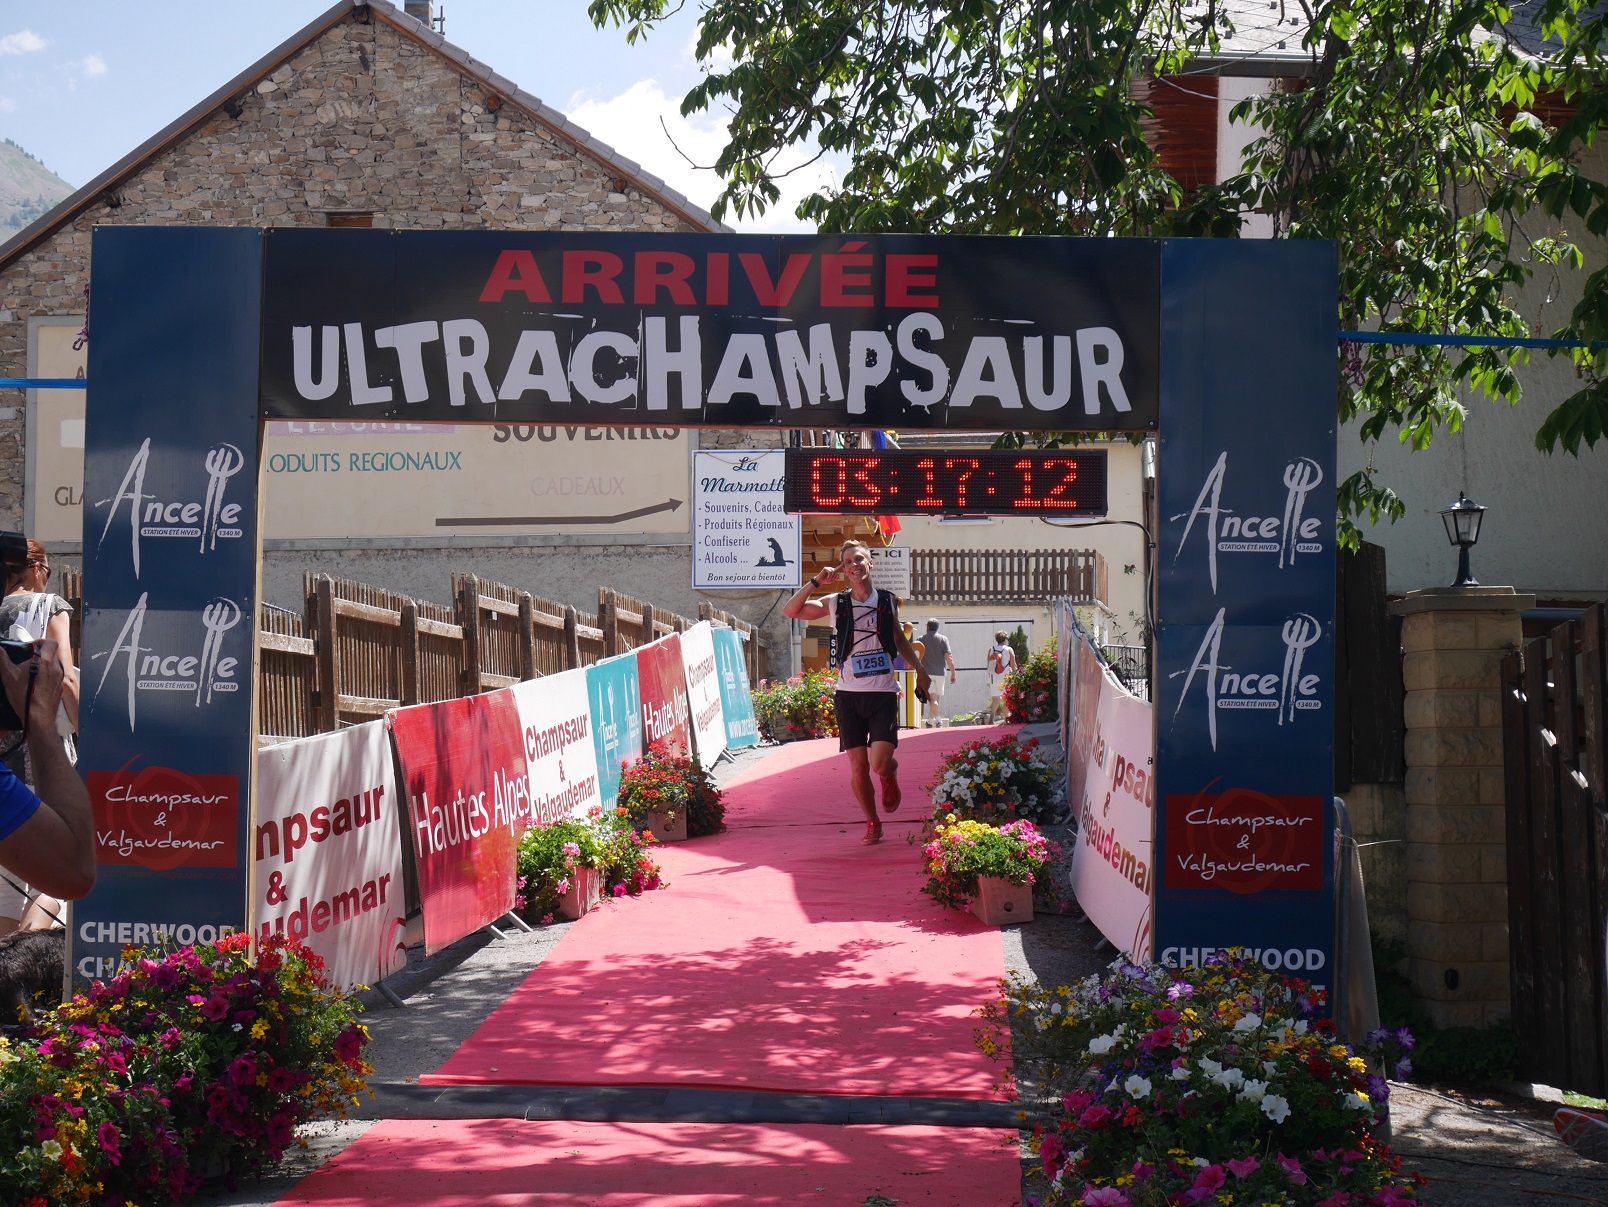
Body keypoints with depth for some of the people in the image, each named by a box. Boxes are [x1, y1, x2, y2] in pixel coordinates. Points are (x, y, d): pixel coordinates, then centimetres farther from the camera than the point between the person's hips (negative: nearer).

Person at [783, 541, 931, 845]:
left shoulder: (888, 601, 6)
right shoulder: (836, 604, 2)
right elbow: (790, 611, -4)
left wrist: (919, 670, 22)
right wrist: (816, 582, -10)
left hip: (883, 694, 0)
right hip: (849, 695, 0)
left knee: (880, 765, -12)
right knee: (858, 768, 0)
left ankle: (891, 775, 25)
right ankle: (872, 824, 21)